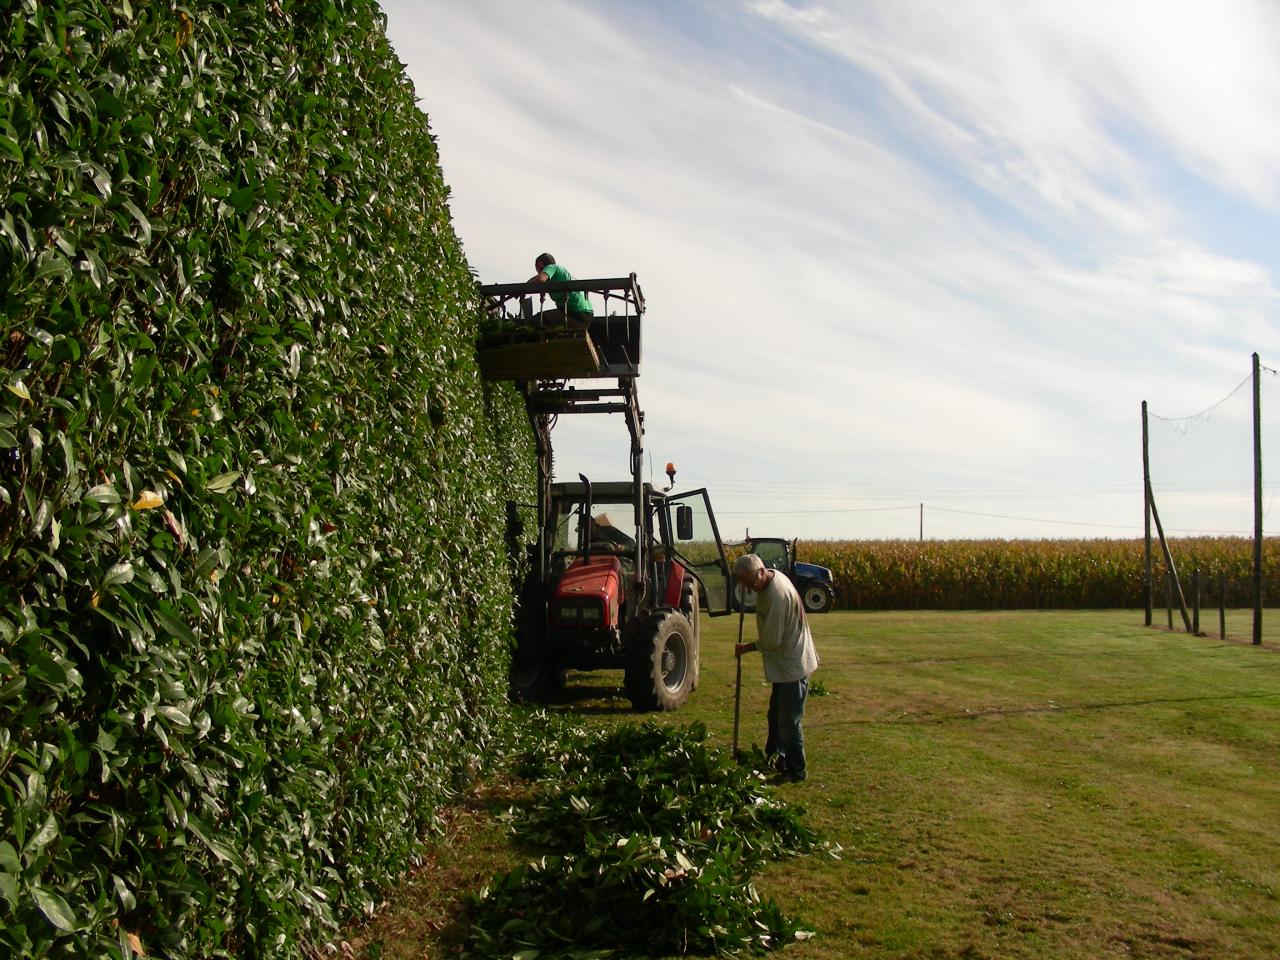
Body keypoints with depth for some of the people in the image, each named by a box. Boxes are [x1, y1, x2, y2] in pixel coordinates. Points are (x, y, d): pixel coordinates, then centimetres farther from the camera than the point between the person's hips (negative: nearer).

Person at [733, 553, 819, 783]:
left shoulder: (776, 594, -30)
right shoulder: (773, 577, 0)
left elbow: (771, 641, -25)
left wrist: (745, 649, -9)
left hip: (793, 666, -10)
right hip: (786, 662, 10)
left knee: (789, 722, 0)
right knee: (775, 715, 23)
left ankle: (795, 771, 13)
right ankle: (774, 757, 39)